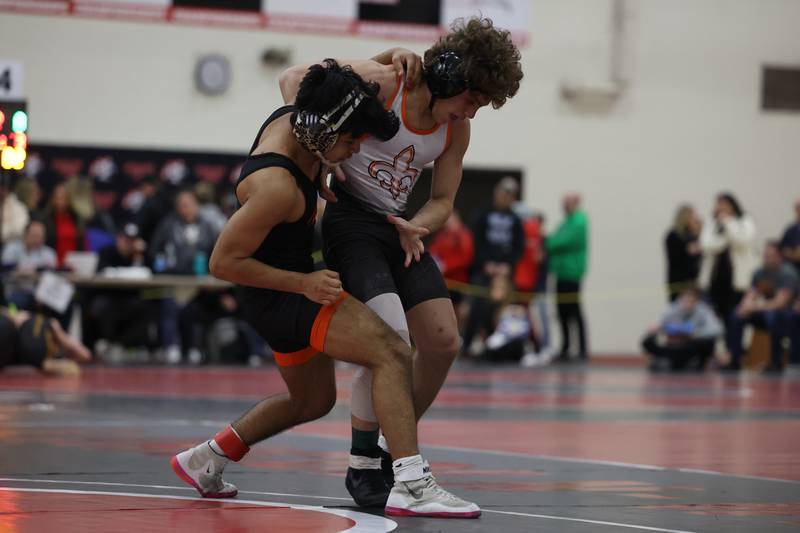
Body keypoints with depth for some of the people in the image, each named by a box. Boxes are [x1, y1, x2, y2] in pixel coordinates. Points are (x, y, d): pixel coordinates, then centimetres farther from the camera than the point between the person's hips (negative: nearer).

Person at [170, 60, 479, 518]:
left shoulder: (292, 116, -9)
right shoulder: (277, 186, -32)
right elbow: (223, 262, -25)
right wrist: (304, 284, -24)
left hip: (296, 286, 10)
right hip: (280, 293, -10)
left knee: (313, 401, 26)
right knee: (393, 353, -23)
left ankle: (203, 461, 37)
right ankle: (412, 484, -30)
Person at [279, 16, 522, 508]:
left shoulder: (457, 129, 2)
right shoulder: (381, 83, -17)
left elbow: (442, 202, 9)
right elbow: (295, 79, -13)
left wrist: (415, 228, -14)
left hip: (400, 227, 7)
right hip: (352, 221, -7)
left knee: (443, 343, 1)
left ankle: (395, 448, 20)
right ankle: (363, 466, -9)